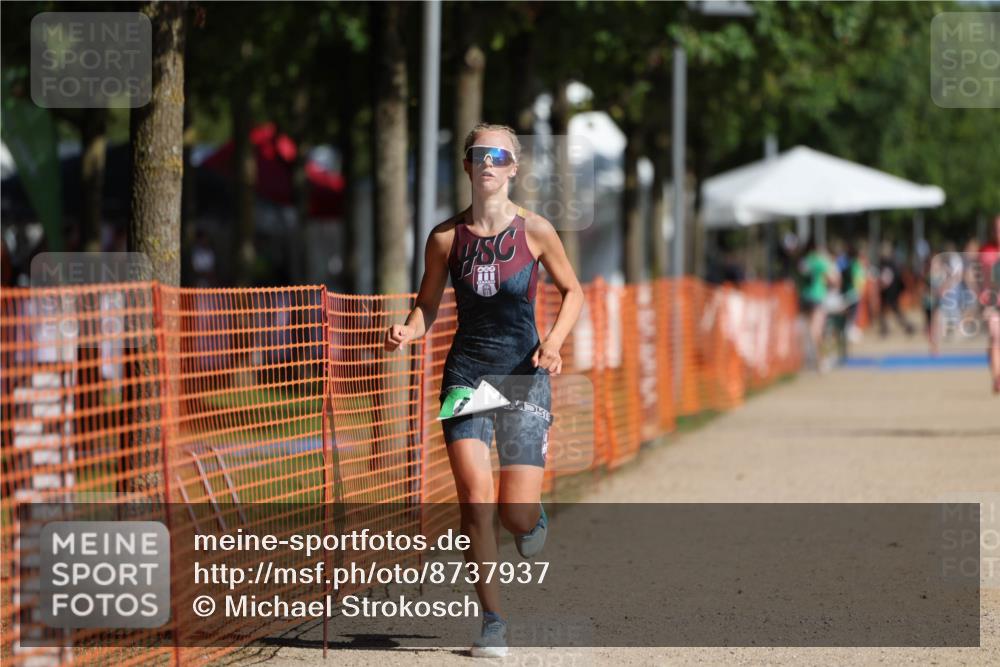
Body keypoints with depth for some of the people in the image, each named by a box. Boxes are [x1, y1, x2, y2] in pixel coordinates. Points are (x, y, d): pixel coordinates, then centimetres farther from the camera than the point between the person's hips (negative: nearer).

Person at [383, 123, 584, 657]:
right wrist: (406, 331, -12)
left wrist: (554, 341, -9)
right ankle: (492, 621, 0)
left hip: (523, 376, -1)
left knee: (518, 513, -6)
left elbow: (573, 291, 8)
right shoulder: (446, 238, -1)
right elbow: (427, 306, 9)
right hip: (466, 374, 1)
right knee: (476, 501, -12)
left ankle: (533, 521, 33)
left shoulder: (534, 231, -4)